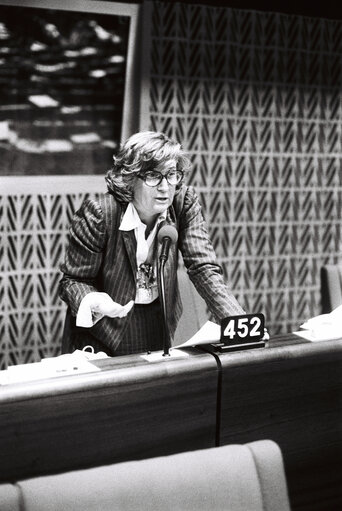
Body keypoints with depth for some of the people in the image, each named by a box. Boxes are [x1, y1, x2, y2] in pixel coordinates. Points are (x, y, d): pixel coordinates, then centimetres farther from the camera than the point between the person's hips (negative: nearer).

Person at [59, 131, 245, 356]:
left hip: (163, 325, 3)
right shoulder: (98, 213, -19)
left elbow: (205, 268, -13)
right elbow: (72, 280, -9)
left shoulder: (185, 203, -10)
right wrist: (94, 302, -32)